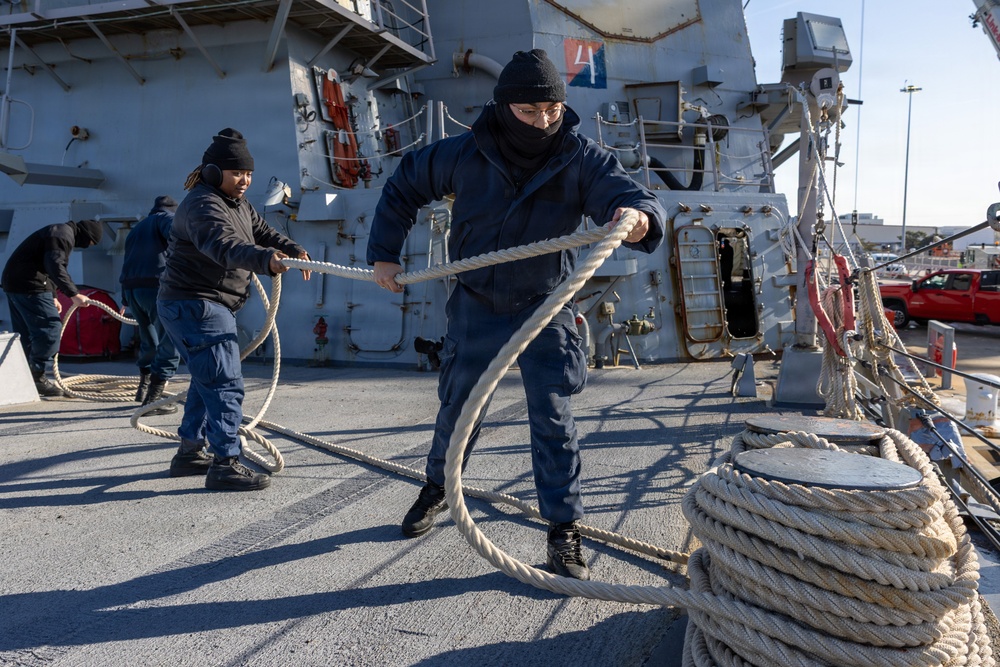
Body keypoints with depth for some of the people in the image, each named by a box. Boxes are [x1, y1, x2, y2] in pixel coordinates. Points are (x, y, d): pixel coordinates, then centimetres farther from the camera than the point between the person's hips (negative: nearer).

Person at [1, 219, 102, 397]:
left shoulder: (59, 232, 22)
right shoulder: (64, 235, -12)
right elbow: (55, 267, -26)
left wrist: (51, 296, 24)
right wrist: (73, 294, -30)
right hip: (29, 284, -11)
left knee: (25, 333, 14)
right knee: (50, 327, -10)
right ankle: (37, 376, -9)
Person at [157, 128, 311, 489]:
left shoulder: (239, 205, 15)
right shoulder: (203, 205, -19)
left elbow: (263, 232, 9)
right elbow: (225, 246, -37)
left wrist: (293, 250, -12)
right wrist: (266, 259, -55)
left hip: (210, 307, 11)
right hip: (194, 305, -11)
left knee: (208, 380, 21)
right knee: (225, 382, -15)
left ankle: (190, 451, 33)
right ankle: (225, 462, -12)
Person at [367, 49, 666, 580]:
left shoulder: (580, 159, -15)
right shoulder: (466, 154, -12)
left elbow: (632, 195, -26)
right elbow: (402, 187, 2)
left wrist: (640, 218, -51)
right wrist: (384, 254, -2)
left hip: (543, 309, -1)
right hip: (475, 307, 2)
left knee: (552, 418, -6)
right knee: (456, 407, 16)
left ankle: (564, 530, 7)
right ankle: (436, 489, 43)